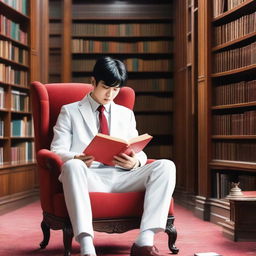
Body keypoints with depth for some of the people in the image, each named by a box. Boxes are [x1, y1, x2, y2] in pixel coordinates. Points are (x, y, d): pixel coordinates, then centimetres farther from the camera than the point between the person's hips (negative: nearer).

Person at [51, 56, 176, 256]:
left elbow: (139, 153, 17)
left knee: (166, 166, -23)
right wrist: (77, 159, -21)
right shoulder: (70, 111, 15)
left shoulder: (126, 114, 24)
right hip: (88, 176, -3)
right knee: (72, 166, -39)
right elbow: (58, 151, 4)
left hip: (121, 176, 3)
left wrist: (135, 162, -10)